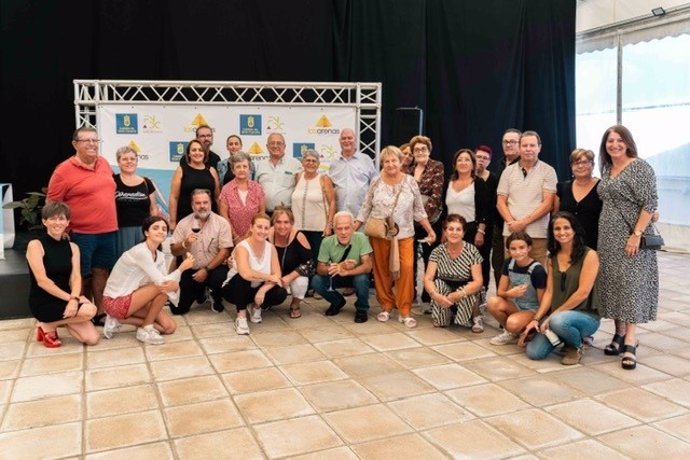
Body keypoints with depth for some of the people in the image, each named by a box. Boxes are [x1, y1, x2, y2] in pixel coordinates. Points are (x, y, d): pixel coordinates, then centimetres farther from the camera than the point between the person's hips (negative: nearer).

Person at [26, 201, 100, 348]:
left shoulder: (72, 247, 7)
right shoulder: (35, 245, -8)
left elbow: (76, 277, -4)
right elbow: (42, 280, -16)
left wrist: (74, 299, -24)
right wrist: (70, 297, -23)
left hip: (64, 300, 5)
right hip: (43, 302, -5)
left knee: (92, 338, -11)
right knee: (90, 310, -26)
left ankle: (61, 319, 12)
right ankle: (47, 326, -3)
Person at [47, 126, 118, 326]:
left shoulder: (104, 163, 9)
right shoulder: (64, 170, -9)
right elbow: (51, 204, -8)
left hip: (108, 231, 5)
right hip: (81, 234, -5)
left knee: (101, 272, 12)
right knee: (82, 276, 5)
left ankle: (100, 313, 22)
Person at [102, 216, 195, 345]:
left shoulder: (160, 255, 4)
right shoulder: (141, 252, -23)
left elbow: (169, 282, -6)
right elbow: (162, 282, -27)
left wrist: (174, 285, -29)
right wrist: (182, 267, -18)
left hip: (131, 298, 8)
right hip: (116, 302, -8)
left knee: (170, 327, 0)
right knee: (162, 287, -23)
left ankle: (121, 319, 9)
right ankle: (146, 329, -5)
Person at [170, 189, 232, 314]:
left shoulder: (221, 222, -7)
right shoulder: (184, 223, 1)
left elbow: (224, 251, -12)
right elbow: (174, 252, -1)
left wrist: (206, 270, -19)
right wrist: (185, 243, -23)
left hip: (214, 268, -2)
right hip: (190, 270, 3)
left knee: (219, 278, -37)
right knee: (177, 308, -4)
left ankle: (216, 299, 1)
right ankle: (199, 292, 29)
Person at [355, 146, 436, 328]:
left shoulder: (410, 182, -1)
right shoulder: (376, 183, -1)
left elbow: (419, 210, 4)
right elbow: (365, 209, 4)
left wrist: (430, 230, 1)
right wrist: (353, 229, 1)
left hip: (404, 234, -1)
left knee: (406, 270, -10)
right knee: (382, 270, 7)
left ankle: (404, 311, 1)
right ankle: (386, 306, 23)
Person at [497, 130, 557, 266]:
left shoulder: (548, 171, 3)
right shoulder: (508, 171, 11)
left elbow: (548, 204, -4)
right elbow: (500, 202, 9)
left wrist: (523, 222, -11)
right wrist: (511, 222, -9)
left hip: (538, 234, -2)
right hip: (511, 233, 2)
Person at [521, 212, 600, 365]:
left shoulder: (589, 255, -9)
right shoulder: (552, 257, 9)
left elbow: (583, 292, -15)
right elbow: (549, 292, 6)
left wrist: (553, 315, -15)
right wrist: (536, 319, -7)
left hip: (586, 315, -5)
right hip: (555, 316, 5)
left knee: (558, 321, -39)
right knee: (534, 352, -14)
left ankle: (578, 345, -4)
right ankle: (565, 337, 16)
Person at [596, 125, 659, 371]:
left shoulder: (640, 167, -9)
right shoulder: (607, 169, 13)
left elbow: (650, 203, -14)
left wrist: (637, 235, -20)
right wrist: (605, 235, 13)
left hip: (630, 237, -7)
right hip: (608, 238, 7)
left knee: (631, 284, -8)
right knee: (612, 283, 8)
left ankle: (630, 342, -6)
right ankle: (619, 334, 16)